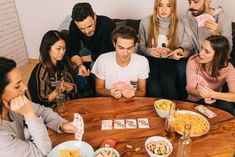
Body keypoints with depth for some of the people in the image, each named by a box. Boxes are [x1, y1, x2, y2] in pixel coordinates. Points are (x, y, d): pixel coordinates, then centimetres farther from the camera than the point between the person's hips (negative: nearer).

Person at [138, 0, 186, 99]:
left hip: (168, 60, 1)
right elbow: (141, 47, 4)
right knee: (154, 88, -26)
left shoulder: (178, 25, -3)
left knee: (168, 83, -28)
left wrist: (169, 53, -18)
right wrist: (150, 51, -19)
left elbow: (177, 50, 6)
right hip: (150, 59, 0)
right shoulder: (145, 22, -5)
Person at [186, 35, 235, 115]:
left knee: (226, 106, -29)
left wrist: (212, 94, -46)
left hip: (214, 100, 2)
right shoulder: (193, 61, -20)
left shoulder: (227, 68, -18)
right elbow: (190, 88, -18)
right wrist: (203, 94, -39)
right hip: (195, 101, -1)